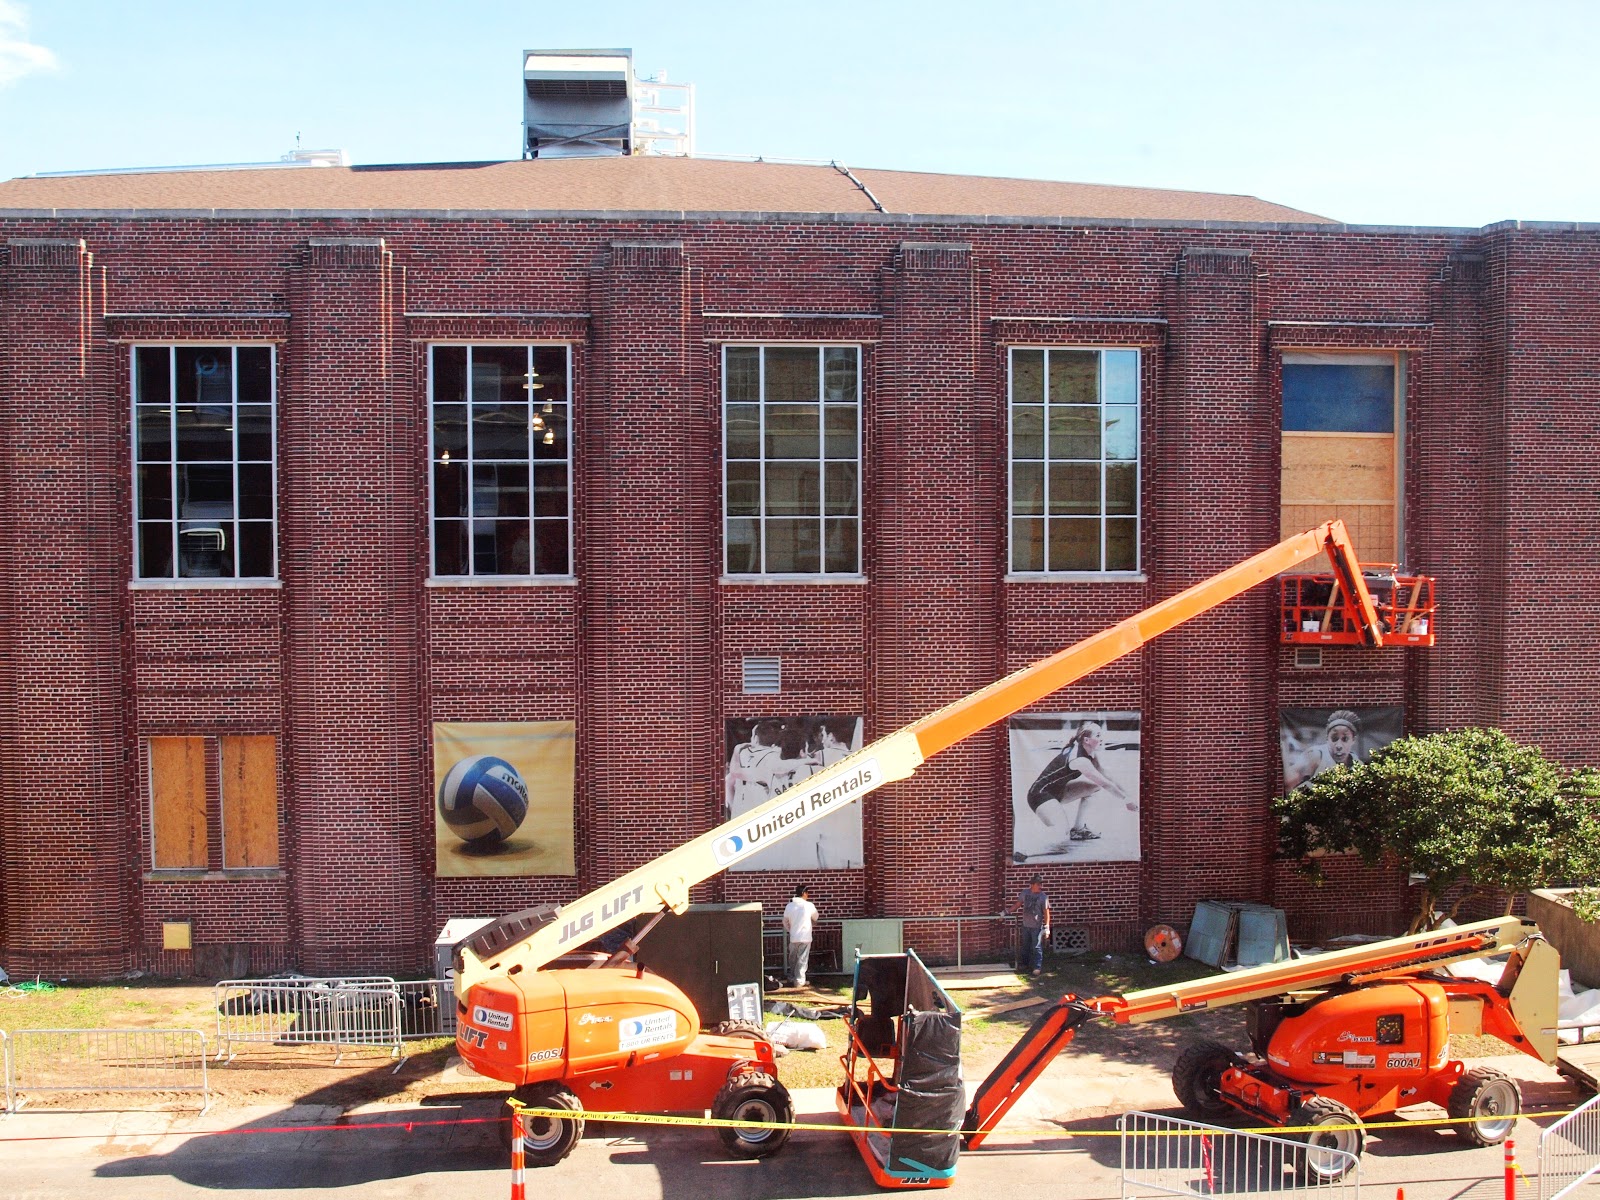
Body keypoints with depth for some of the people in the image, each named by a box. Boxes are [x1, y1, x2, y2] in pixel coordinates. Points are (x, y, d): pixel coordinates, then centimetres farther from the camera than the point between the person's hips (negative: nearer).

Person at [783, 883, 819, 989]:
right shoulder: (809, 906, -8)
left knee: (793, 960, 16)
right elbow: (815, 918, 11)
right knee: (802, 960, 2)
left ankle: (792, 979, 23)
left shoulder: (789, 906, 0)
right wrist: (812, 922, 34)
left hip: (793, 938, 3)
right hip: (805, 937, -3)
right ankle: (799, 981, 1)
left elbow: (785, 922, 10)